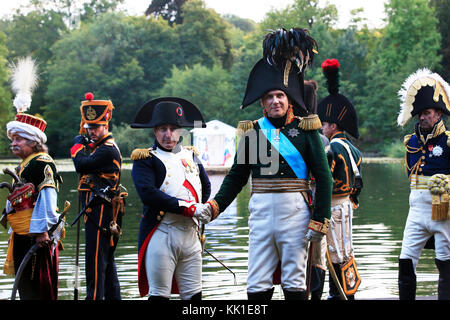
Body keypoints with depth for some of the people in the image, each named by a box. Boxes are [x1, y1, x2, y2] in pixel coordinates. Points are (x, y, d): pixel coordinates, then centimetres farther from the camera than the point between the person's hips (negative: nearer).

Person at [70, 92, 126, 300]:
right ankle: (113, 297, 22)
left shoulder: (107, 151, -16)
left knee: (95, 261, -12)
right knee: (106, 260, 16)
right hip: (99, 211, 11)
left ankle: (94, 297, -14)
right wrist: (83, 140, 7)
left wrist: (78, 145, -5)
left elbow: (81, 165, -23)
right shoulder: (99, 146, 18)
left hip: (100, 212, -11)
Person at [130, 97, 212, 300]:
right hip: (161, 235, -5)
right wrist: (188, 207, -17)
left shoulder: (191, 156, 17)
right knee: (159, 294, -5)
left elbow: (206, 187, 32)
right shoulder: (145, 159, -1)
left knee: (194, 294, 4)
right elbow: (147, 194, -16)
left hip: (190, 235, 5)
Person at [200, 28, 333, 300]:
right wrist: (215, 206, 1)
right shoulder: (253, 131, 9)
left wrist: (319, 220, -7)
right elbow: (237, 176, 15)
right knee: (257, 285, 2)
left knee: (294, 283, 5)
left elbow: (324, 177, 0)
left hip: (295, 211, -2)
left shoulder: (305, 129, 2)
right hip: (260, 210, 2)